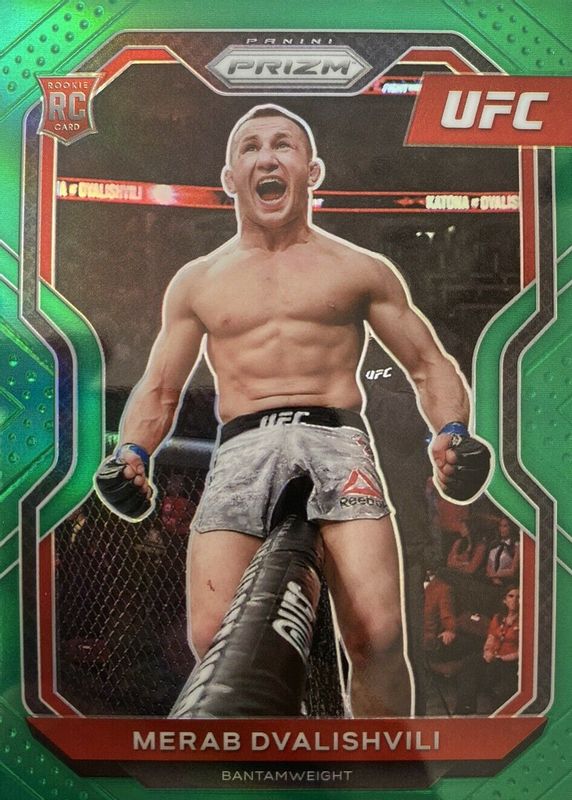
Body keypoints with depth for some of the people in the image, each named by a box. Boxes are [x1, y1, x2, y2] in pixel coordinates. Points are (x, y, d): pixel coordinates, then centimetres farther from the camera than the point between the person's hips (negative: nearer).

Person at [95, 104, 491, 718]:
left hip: (335, 439, -1)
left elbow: (429, 366, 18)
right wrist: (132, 452, 1)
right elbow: (158, 391, 22)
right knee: (214, 641, -16)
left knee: (377, 637, -18)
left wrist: (451, 432, -3)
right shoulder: (196, 283, 20)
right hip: (241, 449, 2)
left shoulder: (360, 269, 17)